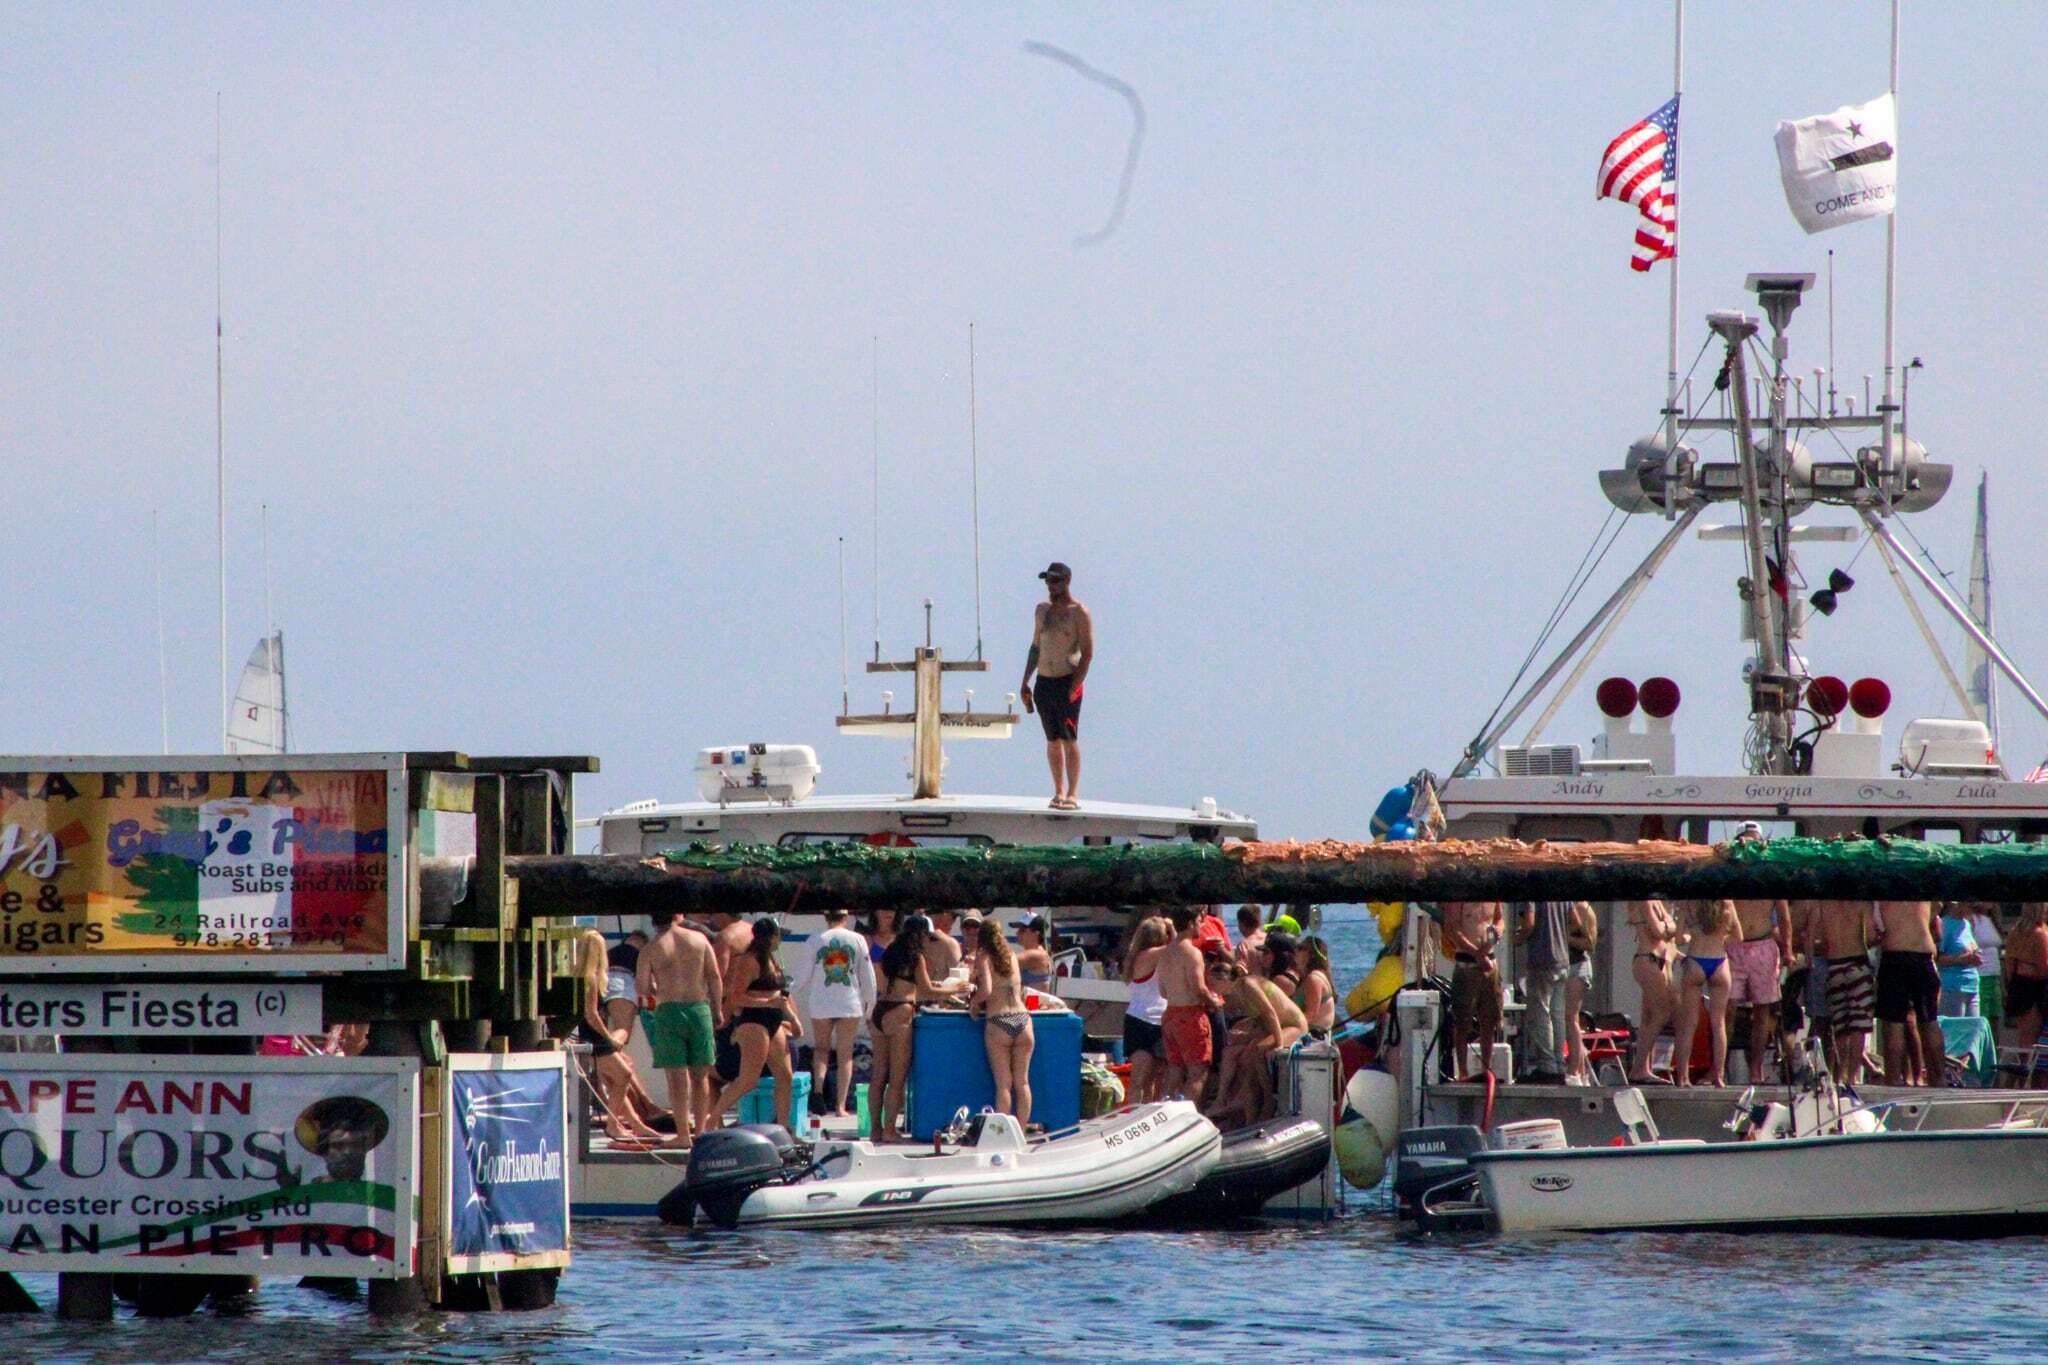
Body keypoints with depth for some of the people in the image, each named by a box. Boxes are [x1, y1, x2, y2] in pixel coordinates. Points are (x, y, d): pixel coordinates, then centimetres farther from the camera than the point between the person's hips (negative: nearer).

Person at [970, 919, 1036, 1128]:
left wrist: (973, 1003, 7)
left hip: (998, 1023, -4)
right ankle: (1022, 1130, 6)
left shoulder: (984, 958, 0)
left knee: (1004, 1083, -1)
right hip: (1022, 1018, 4)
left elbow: (986, 990, -13)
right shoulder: (1012, 957, 14)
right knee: (1022, 1081, 8)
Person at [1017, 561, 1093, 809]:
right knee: (1053, 740, 7)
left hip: (1066, 683, -6)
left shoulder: (1079, 613, -6)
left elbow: (1087, 654, -10)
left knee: (1069, 739, -10)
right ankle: (1059, 791, 13)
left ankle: (1073, 795, -10)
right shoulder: (1043, 610, 14)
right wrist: (1025, 682, 15)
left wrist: (1074, 687, -17)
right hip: (1044, 683, 6)